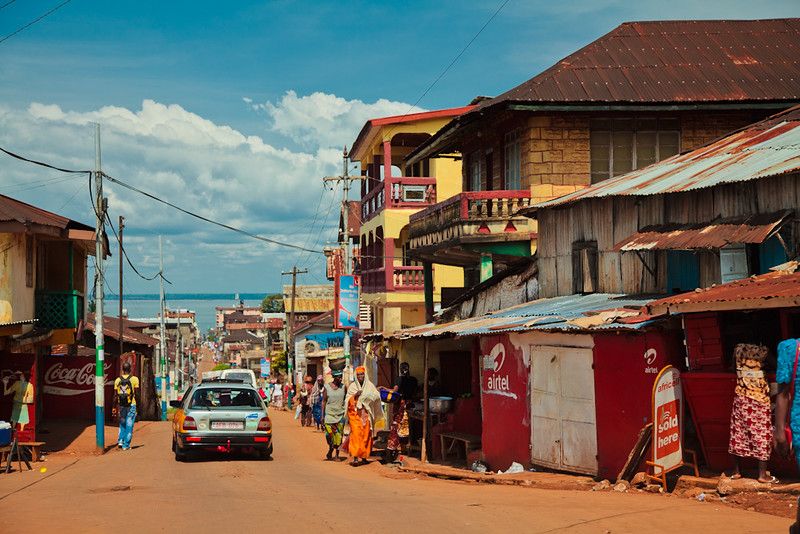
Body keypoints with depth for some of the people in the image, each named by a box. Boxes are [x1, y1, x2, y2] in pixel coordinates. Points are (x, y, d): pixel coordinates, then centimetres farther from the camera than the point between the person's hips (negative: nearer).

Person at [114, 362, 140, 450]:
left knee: (122, 423, 20)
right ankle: (126, 445, 3)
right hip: (131, 405, -3)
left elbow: (115, 395, 3)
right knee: (129, 425, 3)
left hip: (121, 405, 3)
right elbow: (136, 394, -7)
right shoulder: (134, 379, -7)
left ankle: (120, 441, 7)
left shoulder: (117, 380, 1)